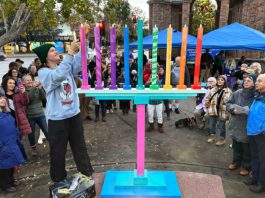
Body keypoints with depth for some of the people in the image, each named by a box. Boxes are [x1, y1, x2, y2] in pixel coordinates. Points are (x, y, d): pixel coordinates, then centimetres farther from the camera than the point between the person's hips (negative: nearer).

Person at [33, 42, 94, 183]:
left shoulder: (67, 68, 7)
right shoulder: (43, 72, -8)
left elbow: (78, 63, -12)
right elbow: (58, 76, -28)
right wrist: (70, 53, -30)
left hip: (74, 115, 5)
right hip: (57, 119, -4)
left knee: (80, 147, 18)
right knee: (58, 152, 11)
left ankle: (87, 173, 35)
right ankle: (59, 180, 32)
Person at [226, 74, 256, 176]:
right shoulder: (237, 93, -1)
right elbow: (228, 104, 8)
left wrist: (242, 109, -21)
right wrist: (234, 109, -12)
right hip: (236, 125, 4)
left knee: (247, 148, 11)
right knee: (236, 146, 20)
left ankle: (246, 166, 31)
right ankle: (236, 162, 40)